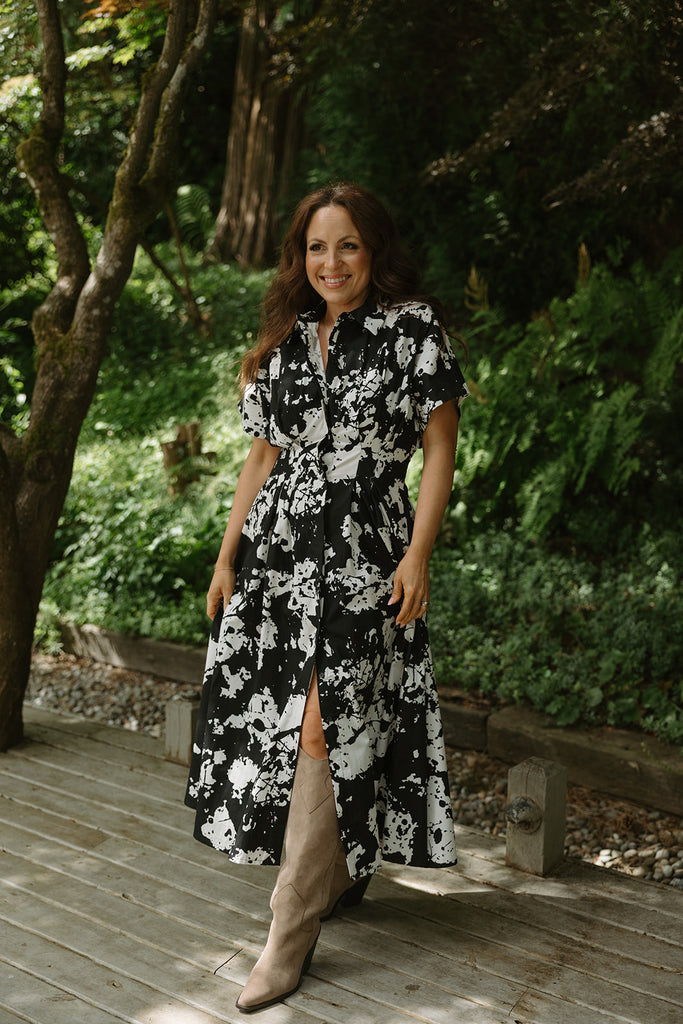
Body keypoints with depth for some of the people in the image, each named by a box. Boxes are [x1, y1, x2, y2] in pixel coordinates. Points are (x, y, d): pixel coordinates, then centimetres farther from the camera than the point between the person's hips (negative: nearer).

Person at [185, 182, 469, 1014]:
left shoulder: (414, 327, 0)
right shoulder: (285, 339, 14)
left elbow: (439, 447, -3)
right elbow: (263, 454, 16)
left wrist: (418, 552, -13)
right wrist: (228, 553, 11)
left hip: (363, 549, -5)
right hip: (277, 543, 6)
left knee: (324, 726, -10)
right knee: (269, 717, 8)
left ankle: (291, 932, -2)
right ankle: (339, 871, 31)